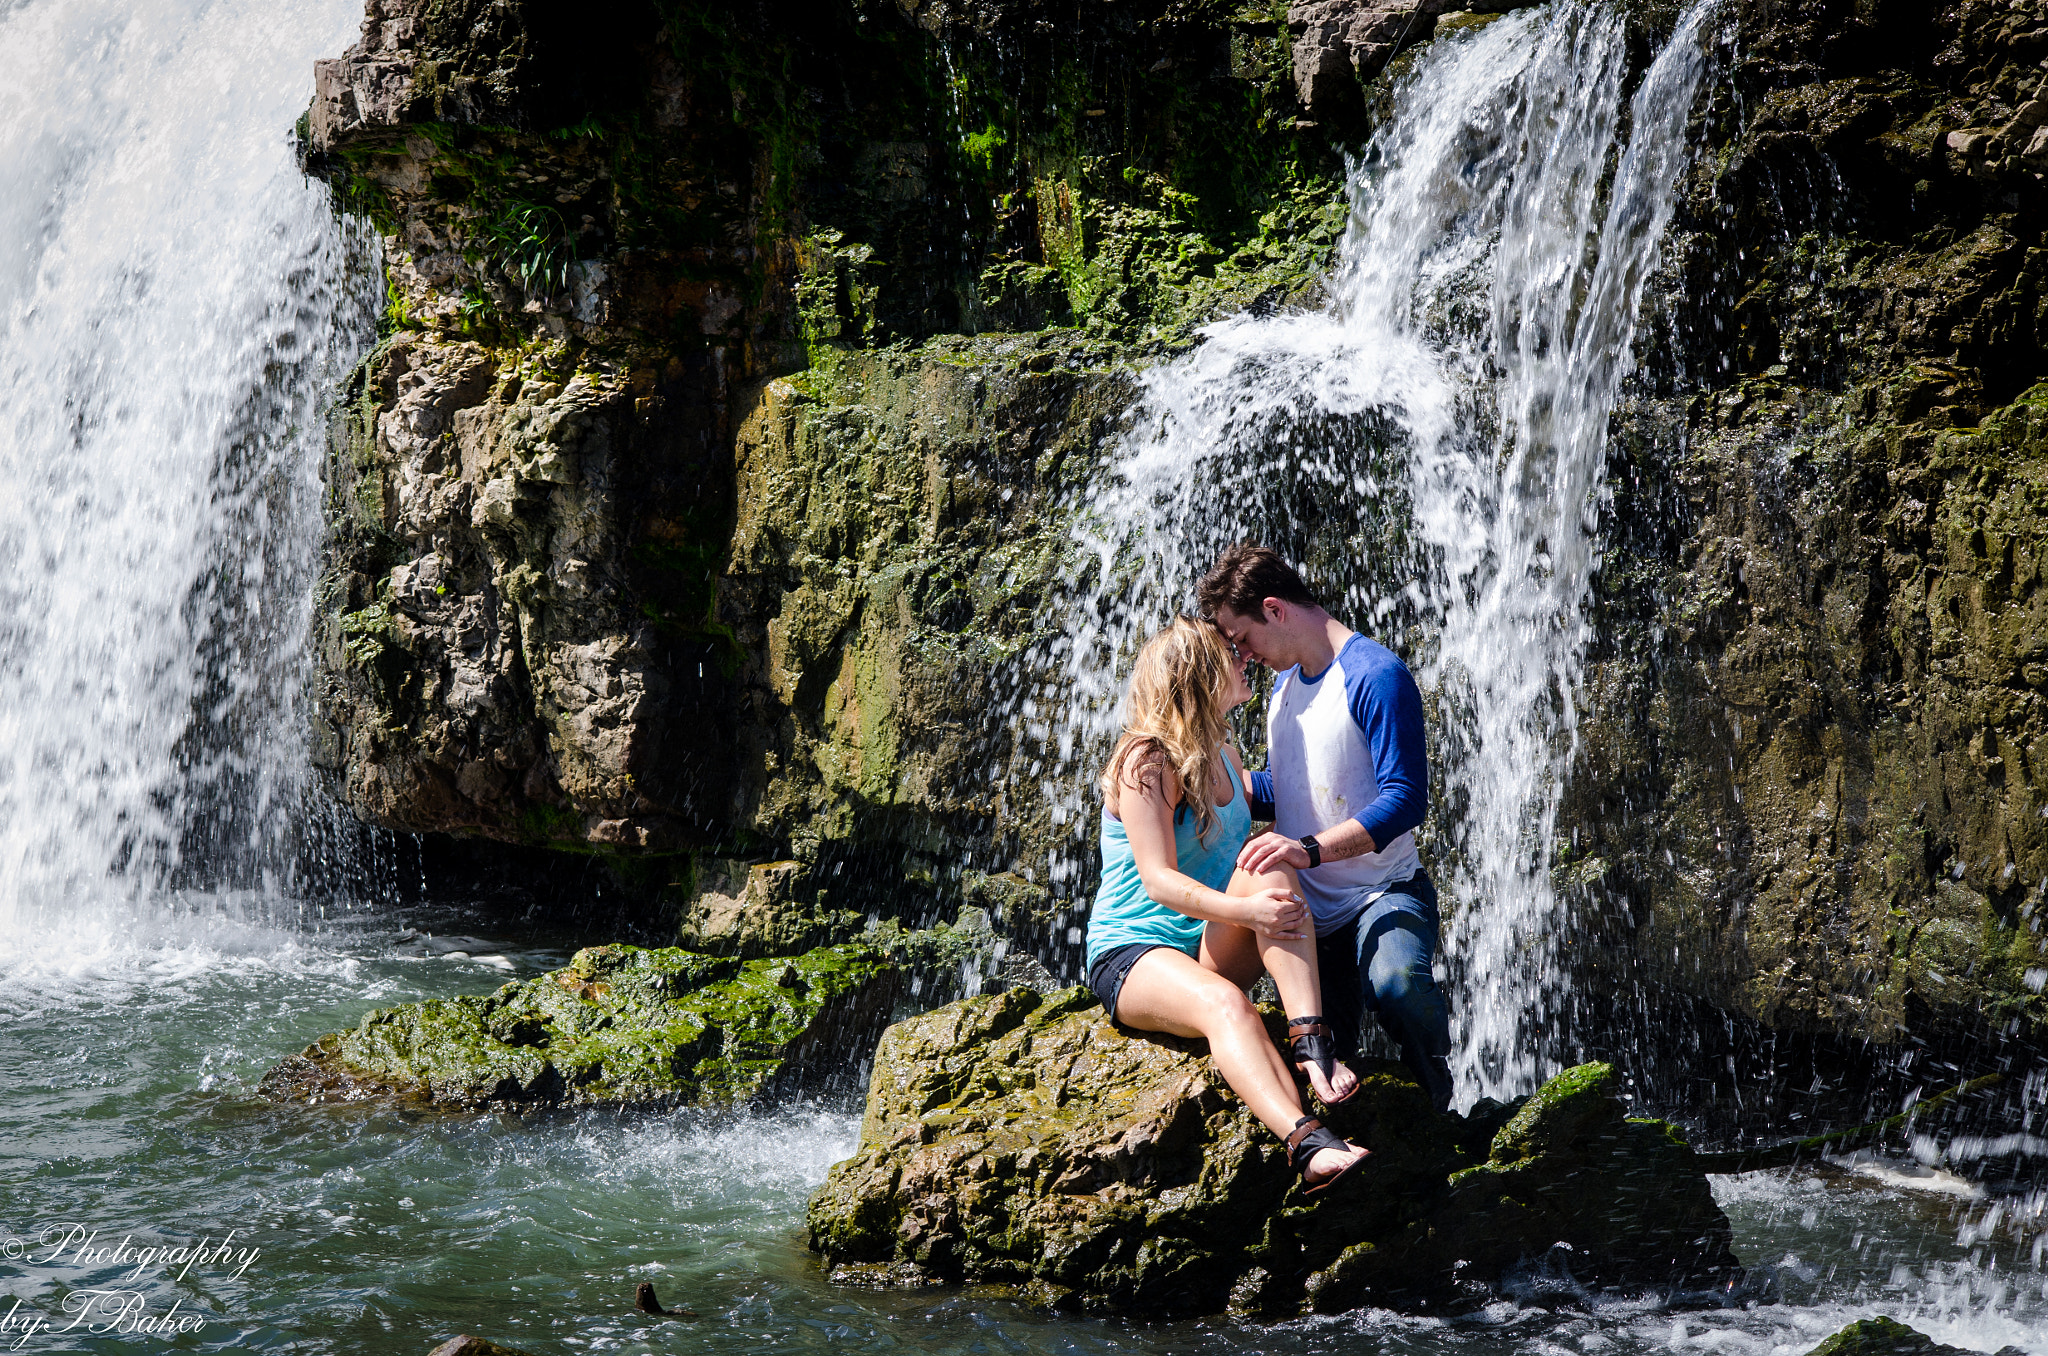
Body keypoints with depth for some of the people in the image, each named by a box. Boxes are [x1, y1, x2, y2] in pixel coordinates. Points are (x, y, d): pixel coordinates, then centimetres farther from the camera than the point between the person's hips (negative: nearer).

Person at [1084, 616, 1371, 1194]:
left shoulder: (1222, 754, 13)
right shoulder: (1146, 761, -12)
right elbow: (1159, 881, -21)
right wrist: (1245, 910, -35)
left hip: (1212, 952, 7)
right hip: (1132, 956, -7)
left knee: (1269, 867, -23)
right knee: (1224, 1005, -39)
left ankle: (1312, 1042, -36)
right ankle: (1306, 1145, -59)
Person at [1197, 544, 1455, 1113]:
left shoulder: (1376, 676, -16)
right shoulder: (1284, 684, 14)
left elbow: (1405, 798, -25)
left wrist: (1311, 848, -36)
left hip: (1382, 894, -8)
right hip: (1311, 912, 8)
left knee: (1394, 984, -36)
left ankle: (1433, 1094, -11)